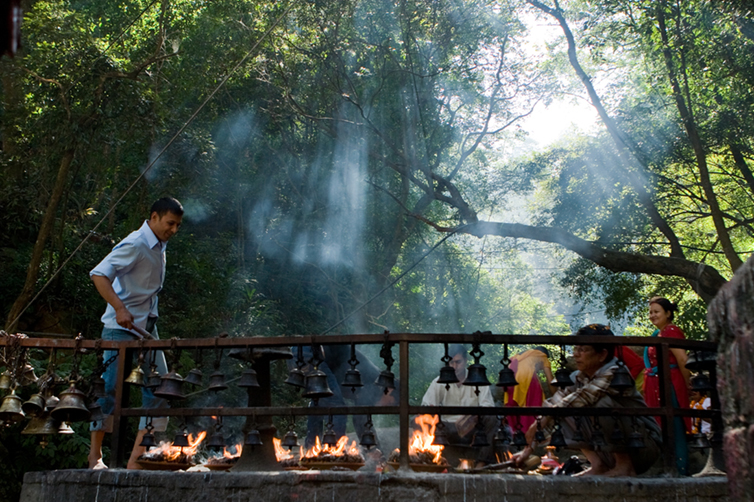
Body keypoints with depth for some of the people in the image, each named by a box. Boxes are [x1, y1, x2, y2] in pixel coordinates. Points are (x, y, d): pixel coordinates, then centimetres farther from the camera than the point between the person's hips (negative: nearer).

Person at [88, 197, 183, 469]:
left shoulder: (159, 246, 11)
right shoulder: (135, 245, -16)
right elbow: (99, 274, -25)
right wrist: (119, 308, -34)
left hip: (147, 327, 8)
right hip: (121, 327, -8)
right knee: (111, 386, -4)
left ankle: (138, 456, 8)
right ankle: (95, 455, 10)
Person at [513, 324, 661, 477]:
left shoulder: (615, 374, -22)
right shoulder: (578, 378, -1)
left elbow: (582, 397, -34)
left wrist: (539, 423, -33)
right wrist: (529, 448, -11)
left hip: (646, 445, -6)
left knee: (603, 402, -30)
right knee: (566, 413, -8)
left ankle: (625, 466, -16)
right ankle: (598, 465, -5)